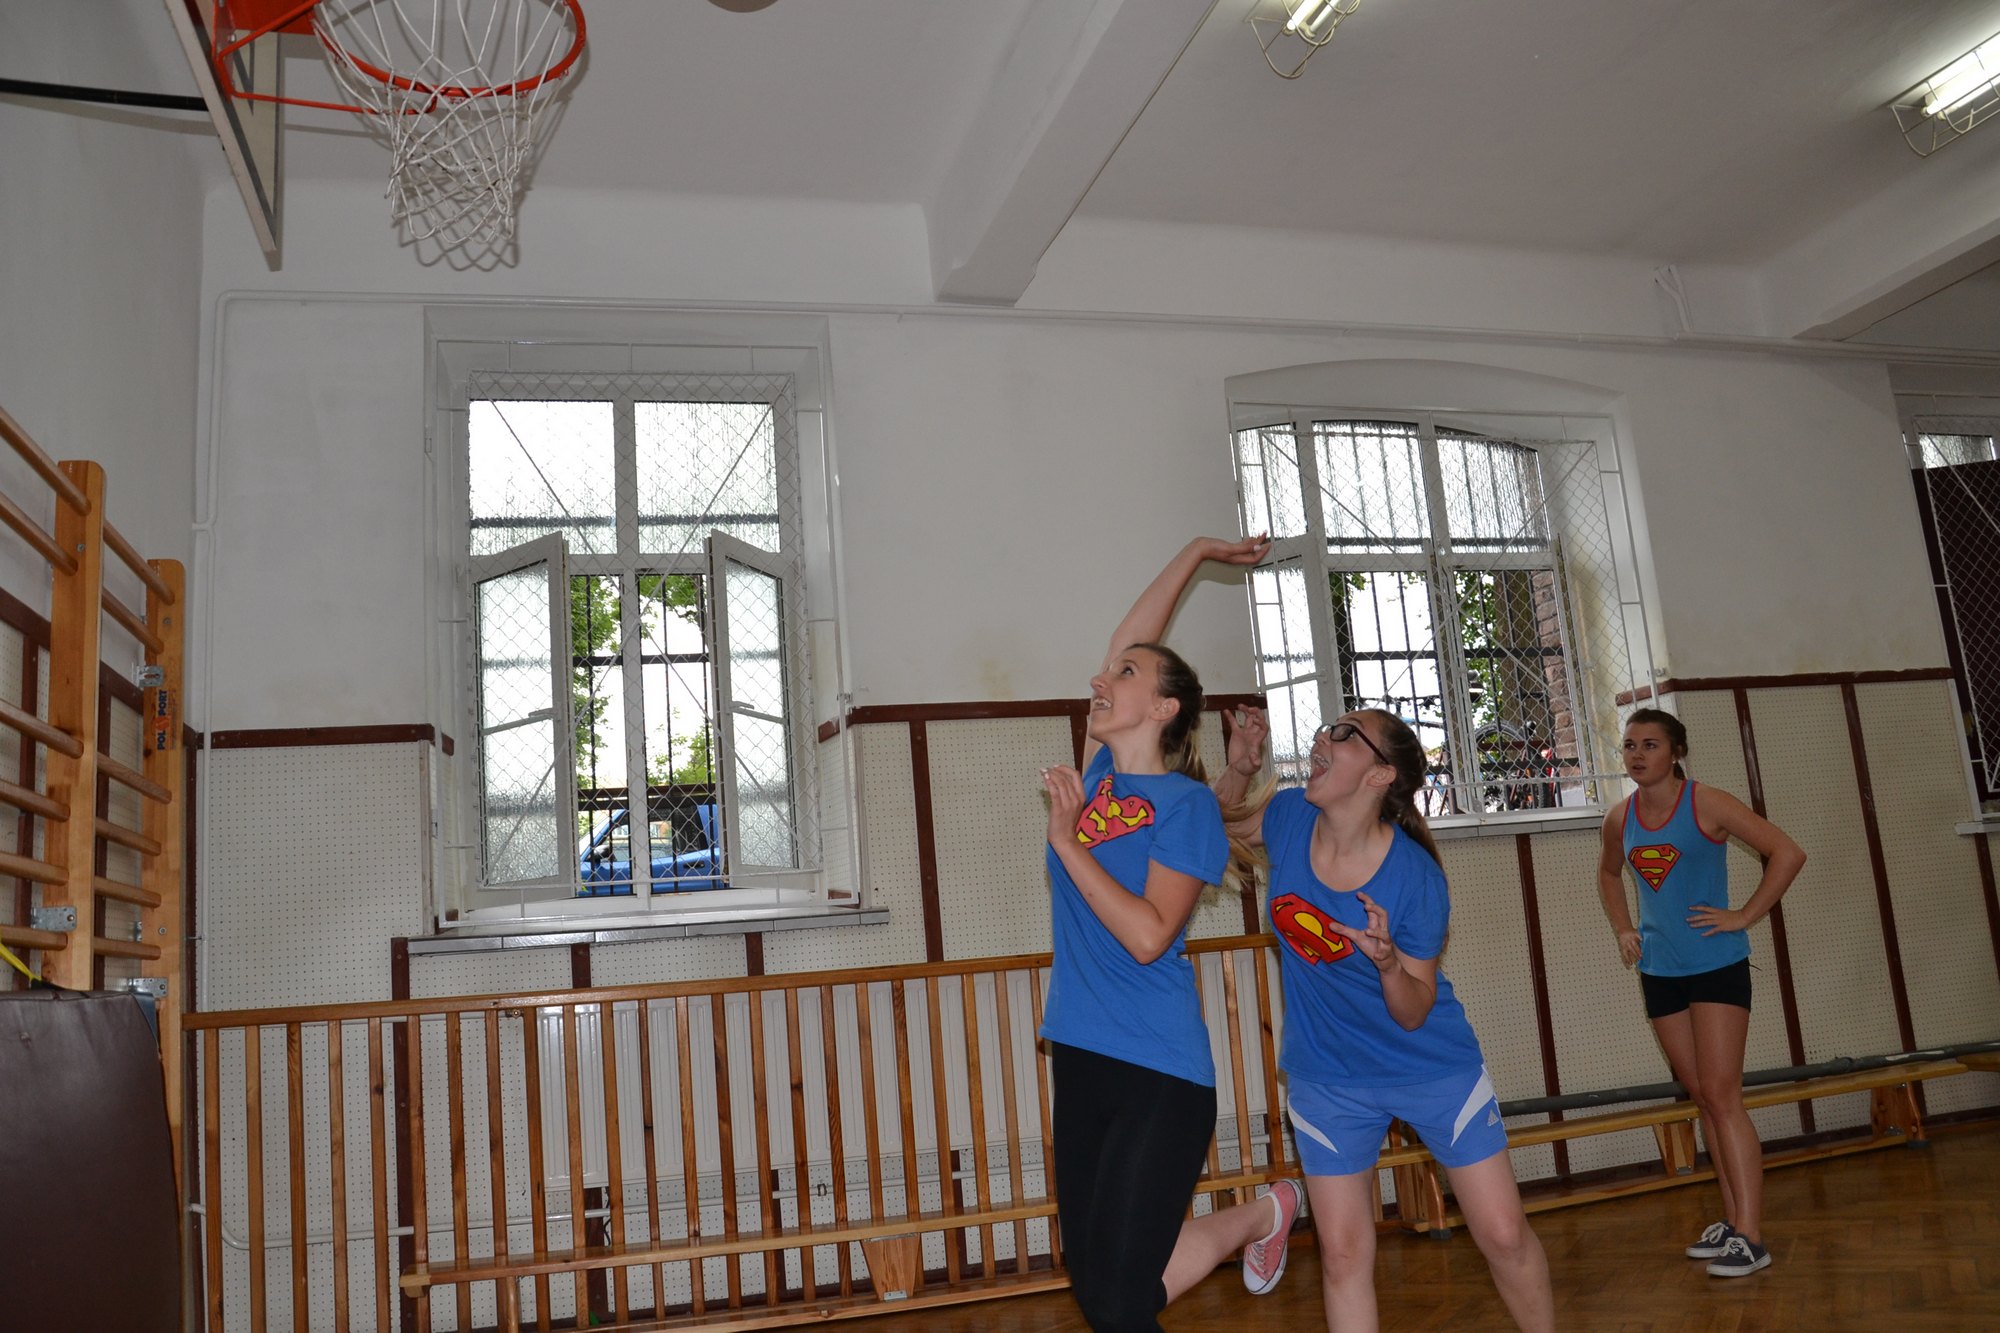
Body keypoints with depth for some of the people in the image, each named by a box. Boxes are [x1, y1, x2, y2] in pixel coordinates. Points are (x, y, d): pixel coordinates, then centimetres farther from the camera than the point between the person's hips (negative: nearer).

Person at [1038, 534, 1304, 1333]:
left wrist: (1066, 840, -17)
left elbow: (1148, 936, -20)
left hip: (1160, 1073, -6)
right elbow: (1128, 640, 12)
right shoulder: (1098, 772, 6)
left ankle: (1260, 1214, 21)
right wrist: (1196, 553, 21)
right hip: (1081, 1059, 6)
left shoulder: (1186, 803, -10)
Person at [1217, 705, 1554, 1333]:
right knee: (1343, 1254, 5)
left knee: (1505, 1236, 7)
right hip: (1328, 1080, 3)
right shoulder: (1289, 816, -14)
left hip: (1431, 1066, -2)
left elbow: (1415, 1013, -17)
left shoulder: (1414, 877, -24)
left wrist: (1387, 961, -39)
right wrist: (1239, 770, -12)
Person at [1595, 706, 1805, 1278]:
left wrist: (1744, 917, -16)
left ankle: (1750, 1236, -5)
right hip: (1659, 972, 6)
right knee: (1703, 1098, 12)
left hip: (1716, 966, -6)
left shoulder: (1707, 804, -11)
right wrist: (1622, 929, 11)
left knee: (1722, 1097, -9)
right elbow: (1609, 875, 24)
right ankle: (1733, 1219, 22)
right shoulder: (1620, 818, 4)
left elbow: (1787, 853, -14)